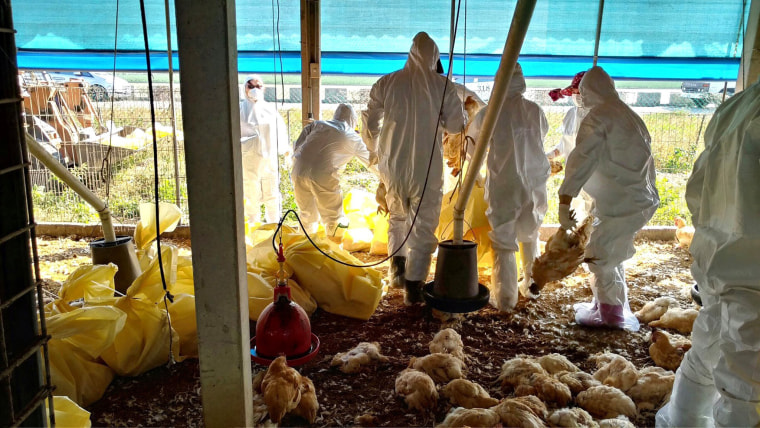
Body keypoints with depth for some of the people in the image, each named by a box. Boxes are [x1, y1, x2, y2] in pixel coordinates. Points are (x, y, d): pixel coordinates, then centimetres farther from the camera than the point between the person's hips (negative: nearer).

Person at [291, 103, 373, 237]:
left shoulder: (317, 124, 22)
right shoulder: (352, 138, 19)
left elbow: (297, 147, 15)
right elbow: (370, 161, 31)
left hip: (299, 171, 4)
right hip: (323, 175, -4)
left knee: (307, 216, 21)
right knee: (334, 219, 7)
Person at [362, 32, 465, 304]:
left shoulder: (386, 83, -1)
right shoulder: (442, 85, -6)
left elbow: (370, 123, 3)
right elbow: (455, 125, -3)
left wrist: (373, 151, 19)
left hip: (392, 165, 2)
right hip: (427, 167, -2)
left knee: (397, 215, 25)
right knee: (423, 225, 7)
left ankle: (397, 266, 16)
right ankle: (413, 286, 6)